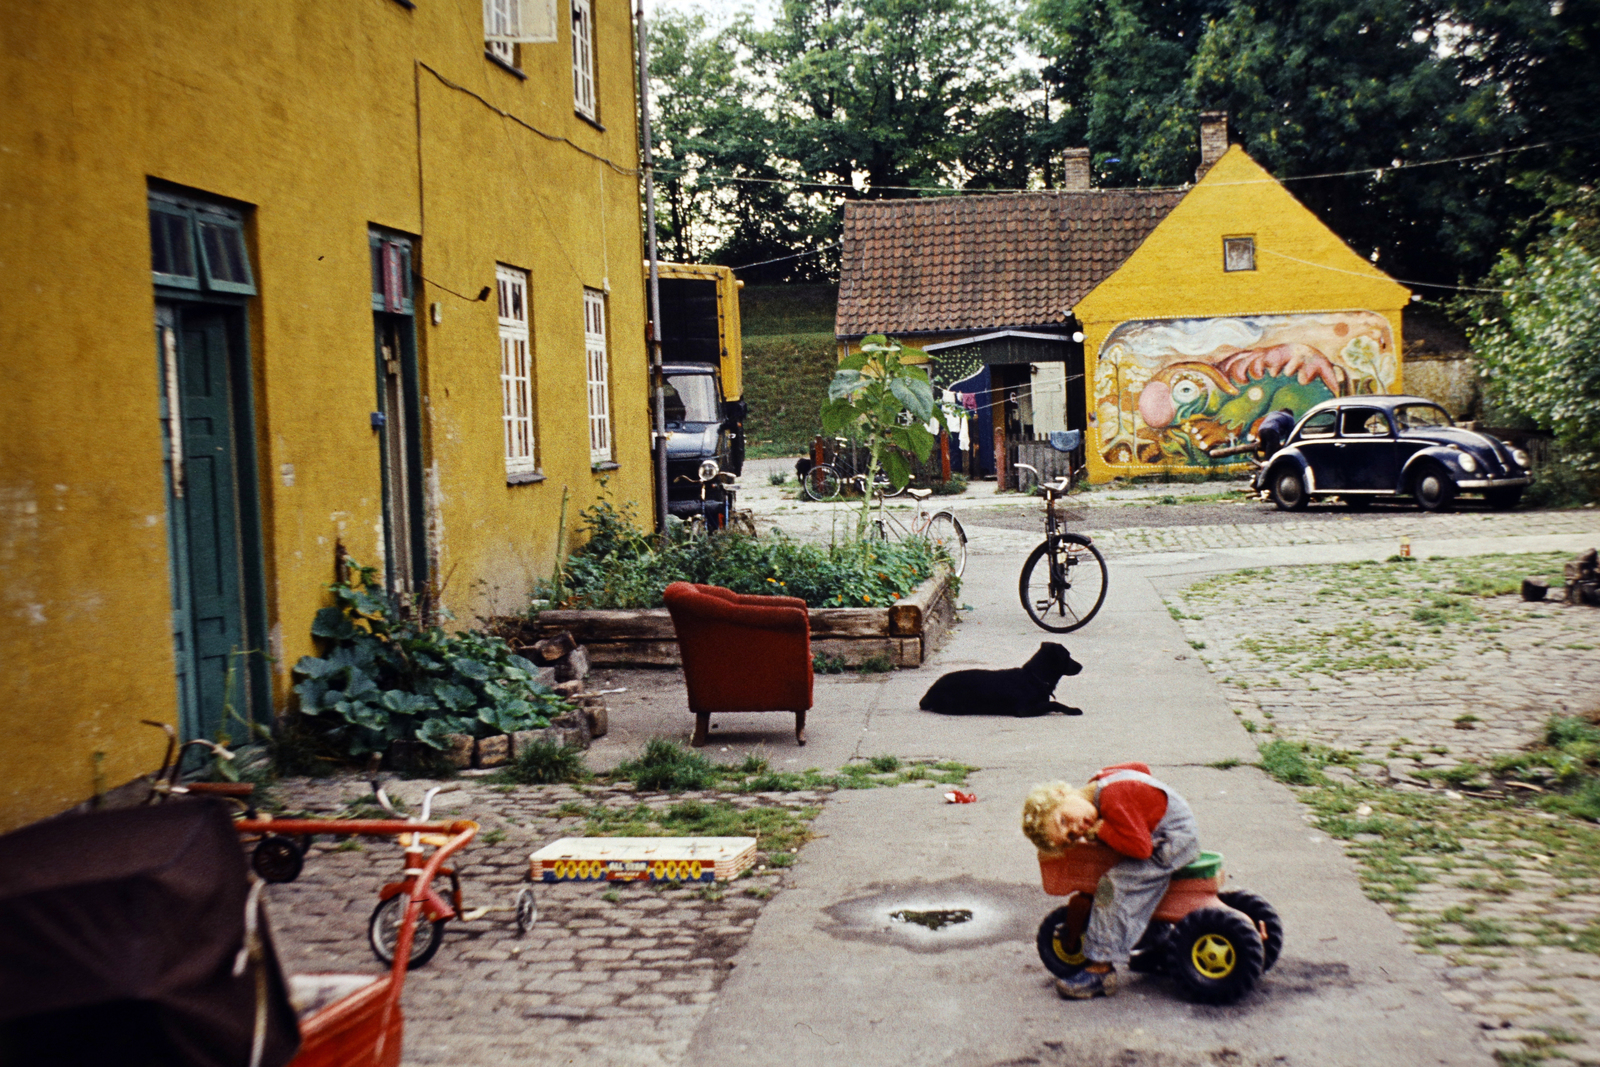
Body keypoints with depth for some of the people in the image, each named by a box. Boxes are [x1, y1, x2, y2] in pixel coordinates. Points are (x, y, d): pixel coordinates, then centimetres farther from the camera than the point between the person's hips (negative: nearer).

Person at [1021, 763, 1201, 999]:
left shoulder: (1113, 800, -27)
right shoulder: (1101, 779, 1)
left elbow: (1141, 848, -30)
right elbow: (1140, 768, 19)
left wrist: (1102, 830, -17)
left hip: (1175, 841, -10)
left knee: (1115, 883, -19)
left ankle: (1101, 969, -19)